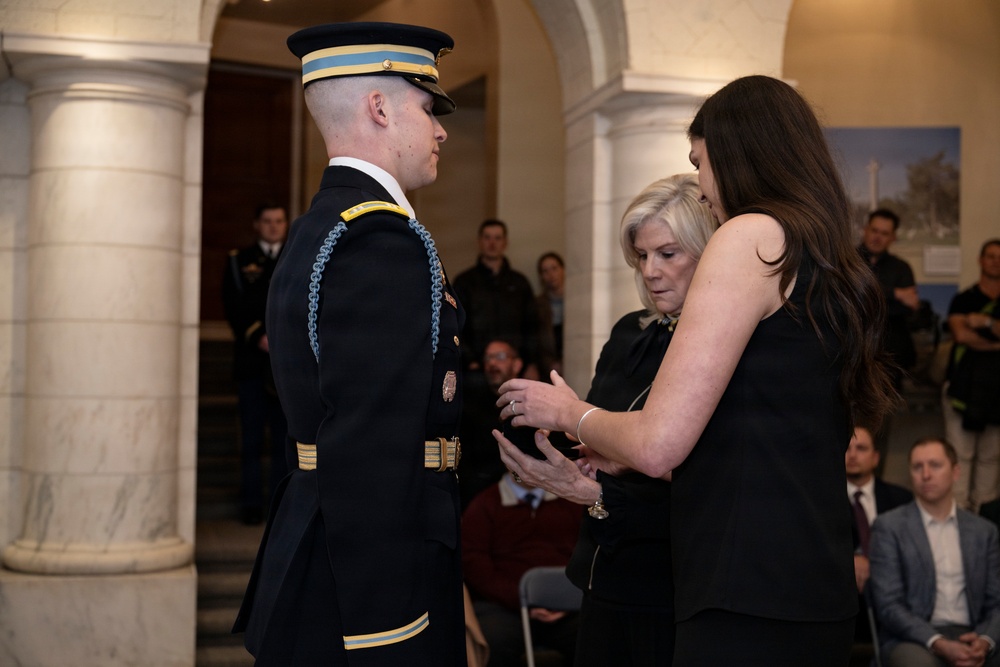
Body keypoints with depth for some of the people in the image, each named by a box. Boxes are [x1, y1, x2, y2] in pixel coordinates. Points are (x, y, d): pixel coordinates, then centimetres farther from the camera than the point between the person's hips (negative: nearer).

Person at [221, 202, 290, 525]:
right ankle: (251, 505, 5)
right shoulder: (238, 261, 10)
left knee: (285, 435, 2)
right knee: (252, 435, -1)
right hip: (252, 361, -1)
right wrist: (258, 336, -14)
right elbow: (232, 307, -1)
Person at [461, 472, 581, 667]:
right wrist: (520, 600, -12)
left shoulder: (570, 501, 19)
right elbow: (472, 562, 1)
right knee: (491, 646, -35)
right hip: (502, 605, -1)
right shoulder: (484, 505, 12)